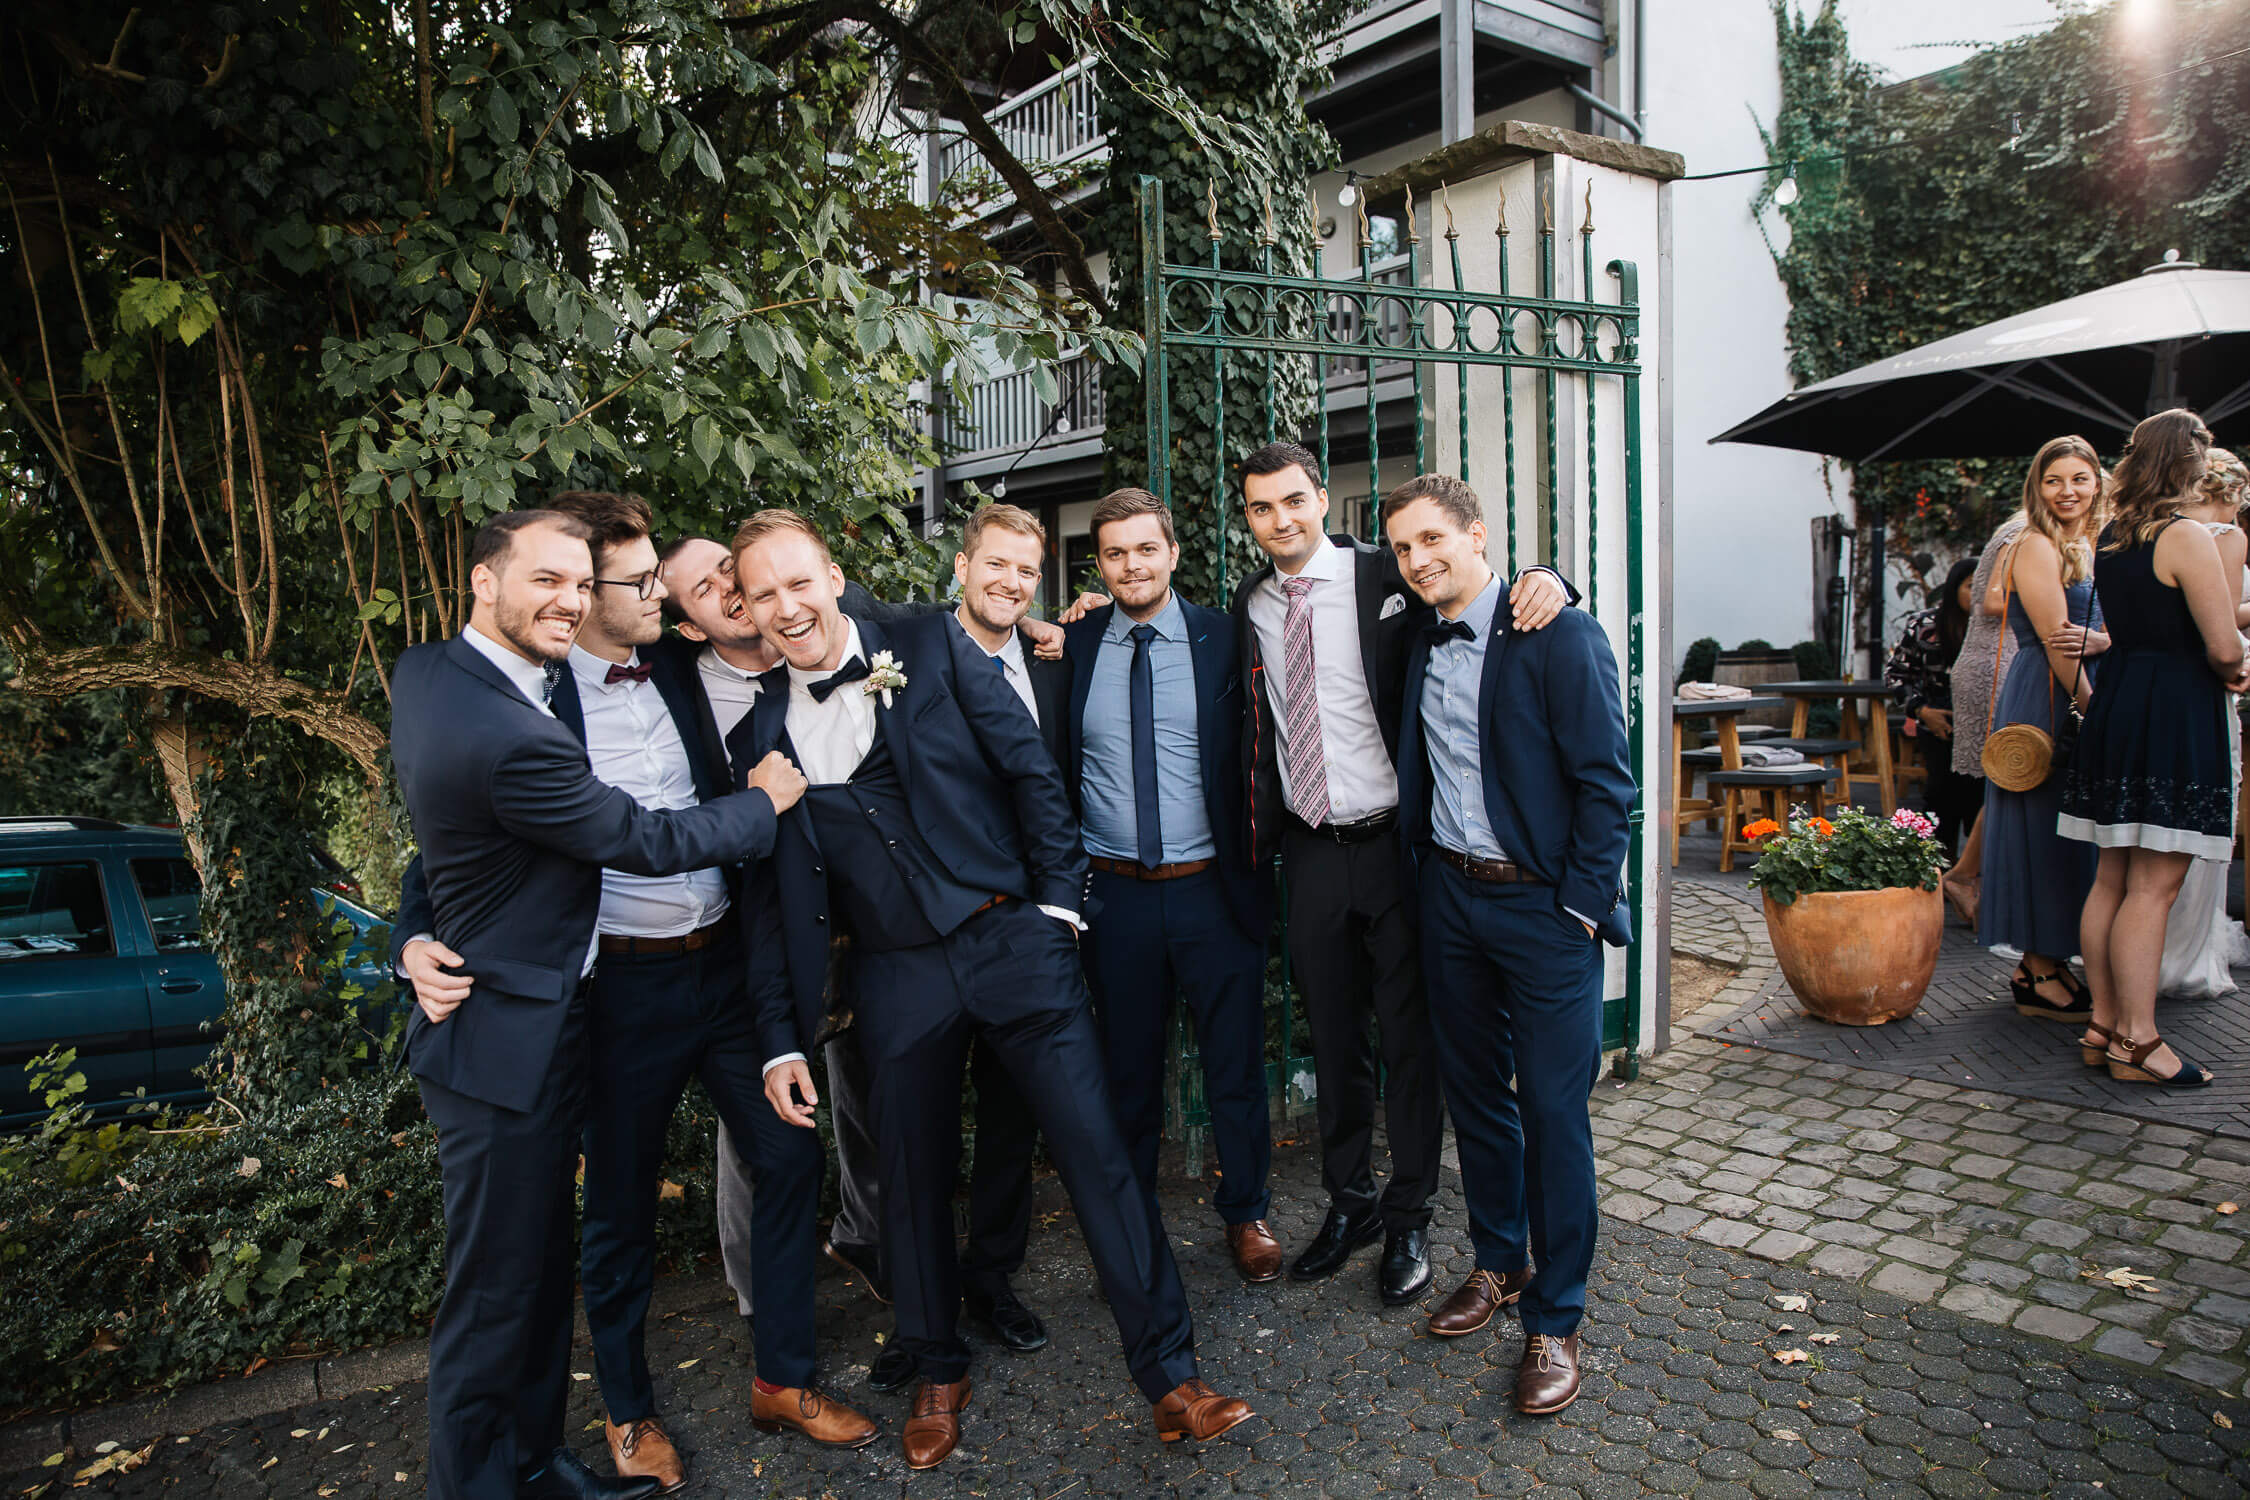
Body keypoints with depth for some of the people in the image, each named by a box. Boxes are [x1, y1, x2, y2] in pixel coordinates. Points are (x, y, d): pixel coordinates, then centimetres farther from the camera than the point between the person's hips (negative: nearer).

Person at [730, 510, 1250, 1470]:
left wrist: (1058, 903, -4)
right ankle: (939, 1375, 37)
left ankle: (1169, 1375, 13)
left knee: (1096, 1150, -2)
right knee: (913, 1182, 13)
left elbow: (1032, 771, 0)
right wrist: (780, 1043, 7)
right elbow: (771, 900, 8)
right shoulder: (760, 733, 5)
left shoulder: (933, 648, -1)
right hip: (897, 977, 2)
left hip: (1012, 940, -2)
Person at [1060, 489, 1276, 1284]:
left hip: (1213, 890, -1)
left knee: (1235, 1065, 12)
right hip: (1114, 894, 1)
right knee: (1128, 1069, 15)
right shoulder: (1072, 646, 1)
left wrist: (1250, 868, -6)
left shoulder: (1223, 640, -2)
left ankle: (1246, 1215, 34)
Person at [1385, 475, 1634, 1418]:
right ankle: (1499, 1264, 35)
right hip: (1449, 896, 6)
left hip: (1542, 907, -6)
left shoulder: (1560, 636, -12)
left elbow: (1606, 783, -12)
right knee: (1474, 1091, 16)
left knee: (1554, 1112, 2)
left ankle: (1554, 1320, 17)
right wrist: (1424, 875, 6)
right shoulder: (1420, 644, 7)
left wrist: (1581, 906, -13)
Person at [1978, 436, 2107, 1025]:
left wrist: (2100, 640, -8)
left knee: (2074, 833, 11)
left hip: (2084, 698, 8)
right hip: (2044, 701, -8)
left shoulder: (2097, 547, 16)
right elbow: (2056, 642, -15)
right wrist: (2093, 711, -14)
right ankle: (2041, 979, 4)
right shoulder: (2035, 547, -10)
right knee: (2045, 832, -4)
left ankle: (2044, 963, 20)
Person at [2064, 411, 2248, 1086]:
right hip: (2177, 714, -8)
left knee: (2113, 878, 10)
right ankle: (2137, 1040, -1)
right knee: (2154, 886, -5)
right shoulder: (2187, 538, -12)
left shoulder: (2109, 536, 11)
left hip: (2116, 702, 8)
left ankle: (2103, 1025, 16)